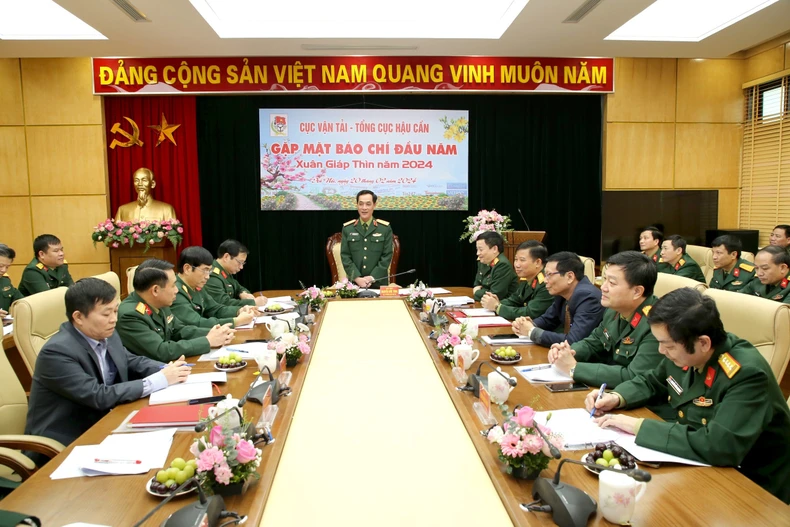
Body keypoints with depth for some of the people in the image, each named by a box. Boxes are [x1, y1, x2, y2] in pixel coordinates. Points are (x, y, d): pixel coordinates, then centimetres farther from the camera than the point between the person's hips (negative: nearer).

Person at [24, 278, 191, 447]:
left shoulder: (106, 334, -3)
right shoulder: (57, 352, -23)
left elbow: (132, 362, 11)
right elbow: (99, 396, -27)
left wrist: (167, 370, -9)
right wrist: (159, 380, -24)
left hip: (98, 424, 6)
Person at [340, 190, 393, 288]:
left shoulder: (385, 228, 1)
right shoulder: (347, 228, 4)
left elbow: (387, 256, -3)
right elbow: (345, 256, 0)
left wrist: (372, 277, -12)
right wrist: (357, 278, -12)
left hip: (378, 282, -1)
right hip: (354, 282, 1)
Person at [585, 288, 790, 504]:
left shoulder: (747, 374, -29)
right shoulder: (685, 352, -6)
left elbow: (718, 446, -38)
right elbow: (651, 382, 13)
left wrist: (640, 427, -30)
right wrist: (616, 398, -7)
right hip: (704, 467, 7)